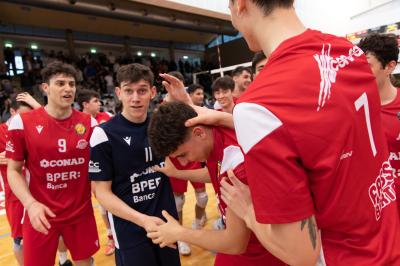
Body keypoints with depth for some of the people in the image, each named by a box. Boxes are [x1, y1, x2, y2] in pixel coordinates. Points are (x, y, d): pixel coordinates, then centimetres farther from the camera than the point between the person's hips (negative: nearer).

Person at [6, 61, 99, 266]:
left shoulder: (89, 123, -2)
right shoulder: (22, 122, -8)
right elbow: (13, 170, -2)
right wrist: (30, 203, -16)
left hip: (82, 213, 2)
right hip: (41, 214, -2)